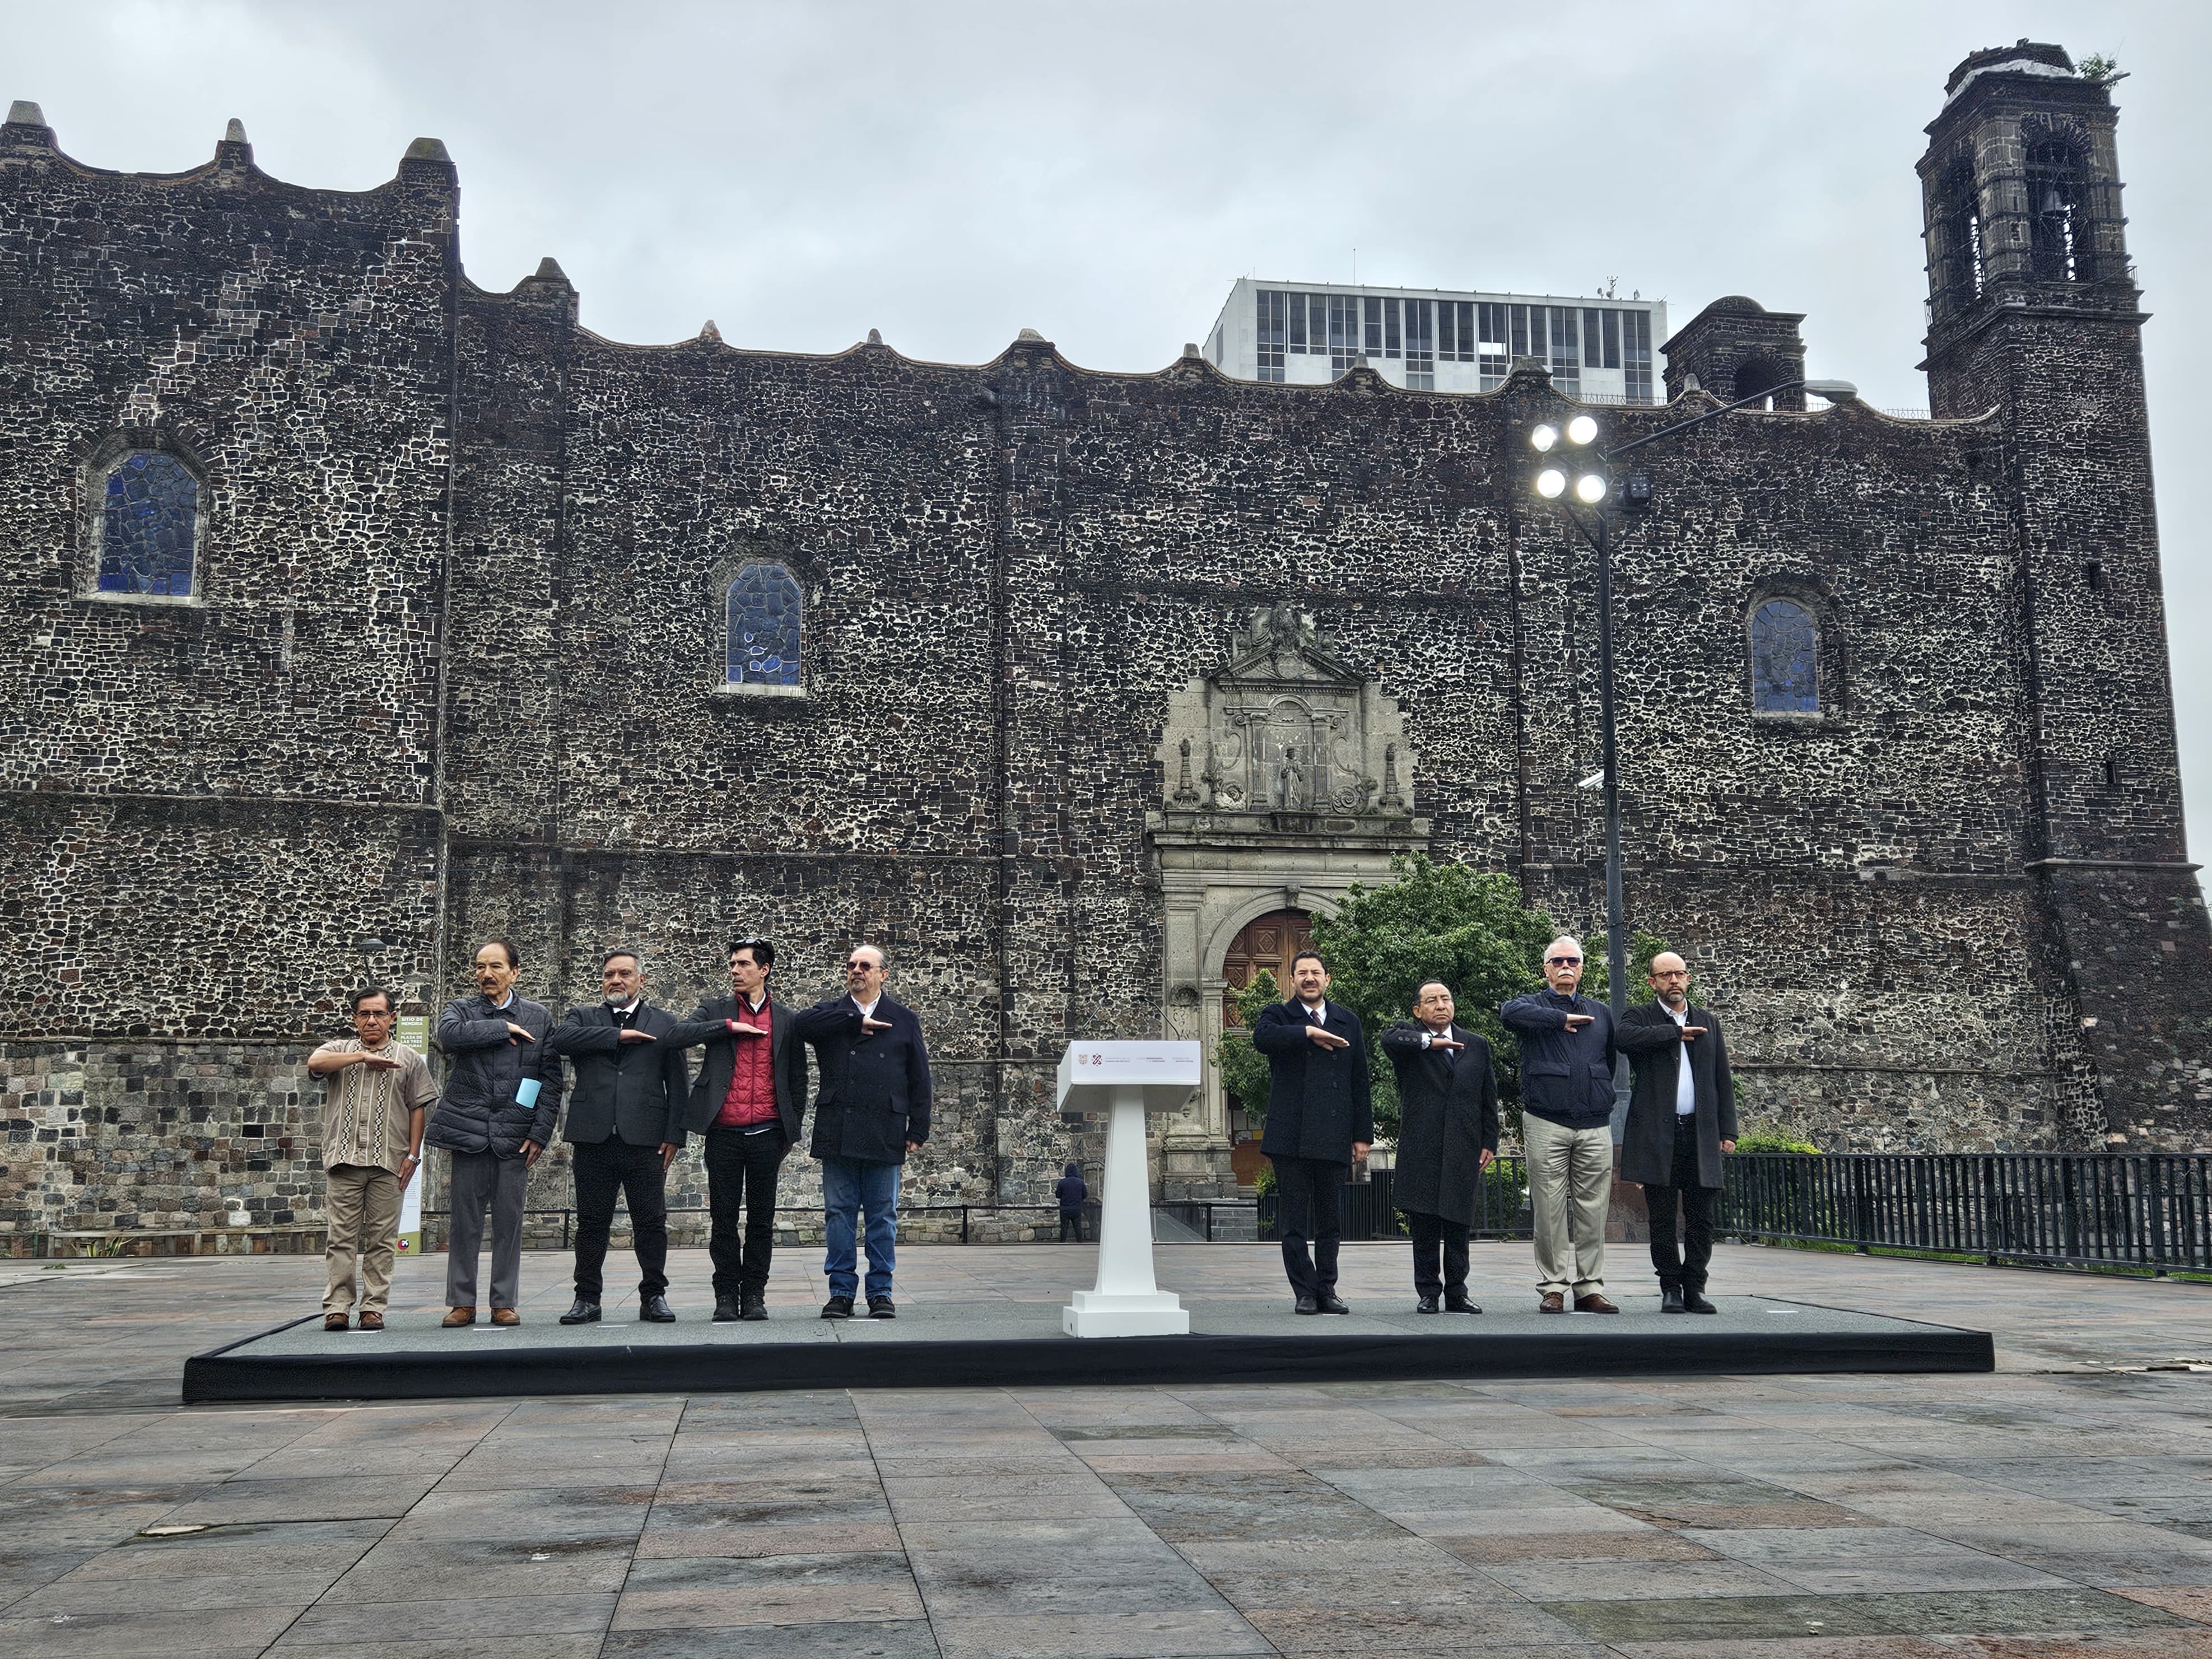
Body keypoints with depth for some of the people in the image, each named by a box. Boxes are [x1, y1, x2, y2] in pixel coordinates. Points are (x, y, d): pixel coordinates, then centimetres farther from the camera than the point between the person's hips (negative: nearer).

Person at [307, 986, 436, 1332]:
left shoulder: (408, 1059, 15)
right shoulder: (340, 1050, 16)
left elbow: (418, 1108, 10)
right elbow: (315, 1063, -7)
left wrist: (413, 1155, 0)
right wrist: (363, 1057, -12)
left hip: (388, 1161, 0)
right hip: (344, 1158, 0)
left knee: (381, 1238, -1)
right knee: (340, 1236, -2)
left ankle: (374, 1307, 4)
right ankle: (337, 1306, 1)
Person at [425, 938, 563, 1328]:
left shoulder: (539, 1017, 10)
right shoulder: (459, 1010, 9)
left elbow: (551, 1079, 7)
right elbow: (450, 1035, -16)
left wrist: (540, 1133, -2)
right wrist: (504, 1028, -10)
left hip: (515, 1136, 0)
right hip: (467, 1132, 0)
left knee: (509, 1223, 3)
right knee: (464, 1223, 3)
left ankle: (504, 1303, 12)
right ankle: (462, 1303, 12)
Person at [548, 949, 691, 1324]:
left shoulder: (664, 1023, 14)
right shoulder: (583, 1018, 15)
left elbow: (678, 1084, 9)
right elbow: (561, 1039, -9)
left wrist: (674, 1135, -1)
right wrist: (618, 1036, -10)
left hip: (644, 1138, -1)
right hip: (593, 1138, 1)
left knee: (651, 1222, 0)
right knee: (591, 1222, 5)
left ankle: (653, 1296, 10)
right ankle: (587, 1299, 13)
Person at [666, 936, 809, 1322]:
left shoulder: (786, 1021, 10)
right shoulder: (715, 1011, 9)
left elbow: (798, 1080, 14)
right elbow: (677, 1035, -9)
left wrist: (792, 1131, 10)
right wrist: (731, 1026, -14)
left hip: (767, 1134, 0)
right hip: (724, 1134, 0)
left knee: (761, 1219, 5)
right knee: (724, 1218, 3)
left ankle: (755, 1294, 13)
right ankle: (727, 1296, 11)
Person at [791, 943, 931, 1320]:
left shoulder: (904, 1020, 12)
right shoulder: (831, 1014, 12)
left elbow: (920, 1080, 10)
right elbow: (800, 1025, -13)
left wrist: (917, 1129, 2)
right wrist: (855, 1022, -12)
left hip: (884, 1135, 0)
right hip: (837, 1133, 0)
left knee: (883, 1216, 3)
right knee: (838, 1214, 3)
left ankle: (881, 1293, 11)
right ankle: (841, 1292, 10)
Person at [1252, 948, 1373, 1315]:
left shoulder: (1348, 1022, 15)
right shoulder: (1279, 1015, 7)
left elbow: (1360, 1083, 13)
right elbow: (1262, 1037, -20)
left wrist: (1363, 1134, 8)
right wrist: (1308, 1033, -18)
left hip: (1334, 1139, 2)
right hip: (1290, 1138, -2)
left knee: (1330, 1222, 7)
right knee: (1294, 1223, 0)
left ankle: (1327, 1291, 16)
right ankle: (1306, 1293, 7)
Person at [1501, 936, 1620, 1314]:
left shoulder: (1601, 1013, 20)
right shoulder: (1533, 1006, 7)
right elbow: (1510, 1013, -18)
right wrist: (1562, 1018, -12)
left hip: (1595, 1127, 3)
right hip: (1546, 1125, -3)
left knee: (1592, 1211, 2)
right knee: (1550, 1209, -3)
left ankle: (1590, 1288, 7)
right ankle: (1553, 1288, 3)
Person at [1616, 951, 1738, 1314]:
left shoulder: (1708, 1022, 17)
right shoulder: (1640, 1017, 5)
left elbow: (1723, 1080, 16)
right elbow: (1626, 1039, -20)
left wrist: (1727, 1130, 7)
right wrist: (1676, 1032, -13)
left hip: (1700, 1134, 3)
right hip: (1658, 1135, -3)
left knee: (1701, 1219, 2)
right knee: (1662, 1219, 1)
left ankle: (1695, 1288, 9)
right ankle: (1671, 1289, 9)